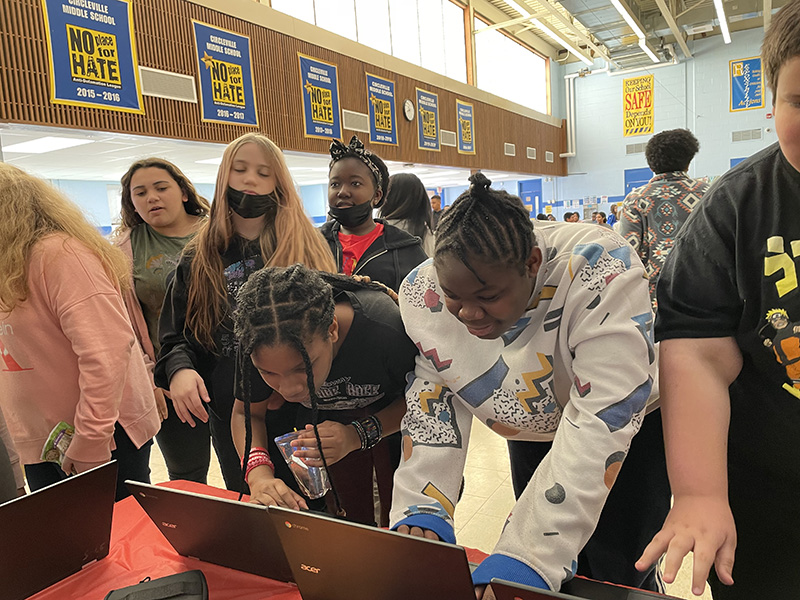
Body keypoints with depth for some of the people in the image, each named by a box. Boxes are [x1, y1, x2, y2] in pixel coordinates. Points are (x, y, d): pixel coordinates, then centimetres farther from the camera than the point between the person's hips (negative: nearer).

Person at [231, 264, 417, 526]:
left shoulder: (386, 330, -40)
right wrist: (258, 473, -30)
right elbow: (246, 413, -12)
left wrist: (358, 435, -36)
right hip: (325, 423, 2)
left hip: (393, 422, -2)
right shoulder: (262, 348, -30)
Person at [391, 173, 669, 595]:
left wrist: (530, 555, -43)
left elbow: (602, 421, -39)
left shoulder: (599, 274, -37)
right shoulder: (422, 295, -23)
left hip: (629, 428, -3)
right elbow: (431, 401, -17)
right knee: (564, 581, 10)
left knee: (617, 580, 2)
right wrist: (420, 510, -31)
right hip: (532, 435, 3)